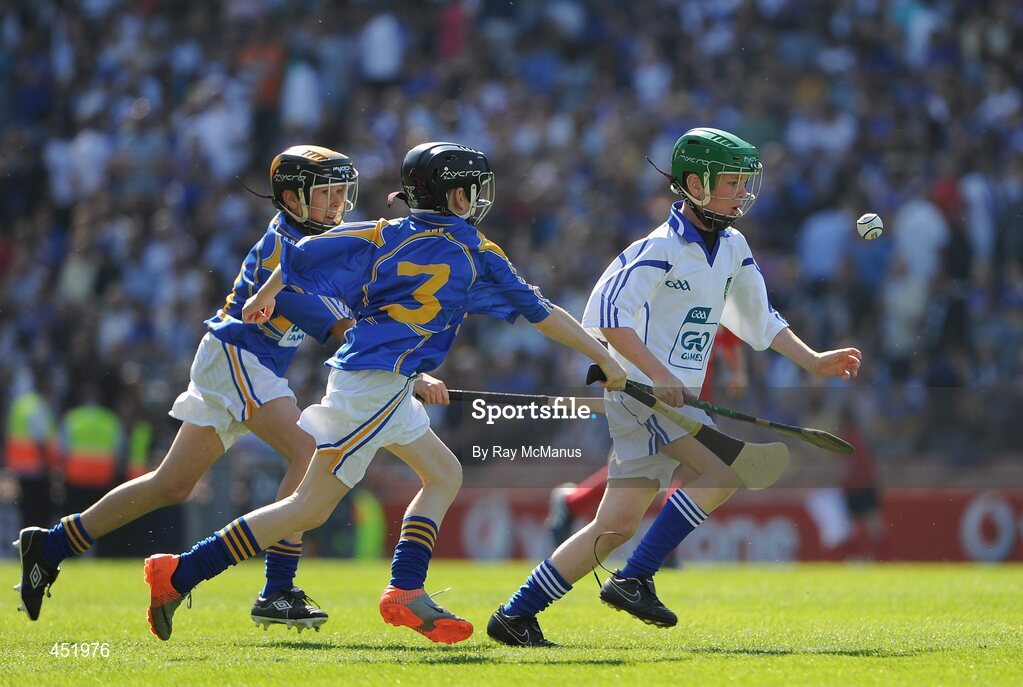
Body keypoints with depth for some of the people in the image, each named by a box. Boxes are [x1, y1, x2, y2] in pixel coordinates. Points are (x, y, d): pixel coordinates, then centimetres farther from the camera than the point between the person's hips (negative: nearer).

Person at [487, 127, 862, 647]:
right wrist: (657, 373, -28)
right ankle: (634, 579, -17)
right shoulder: (663, 248, -14)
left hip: (673, 394, 9)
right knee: (724, 469, -21)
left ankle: (515, 615, 11)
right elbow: (607, 311, -22)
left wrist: (815, 363, 17)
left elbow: (759, 319, 24)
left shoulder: (732, 248, 13)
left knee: (616, 526, 6)